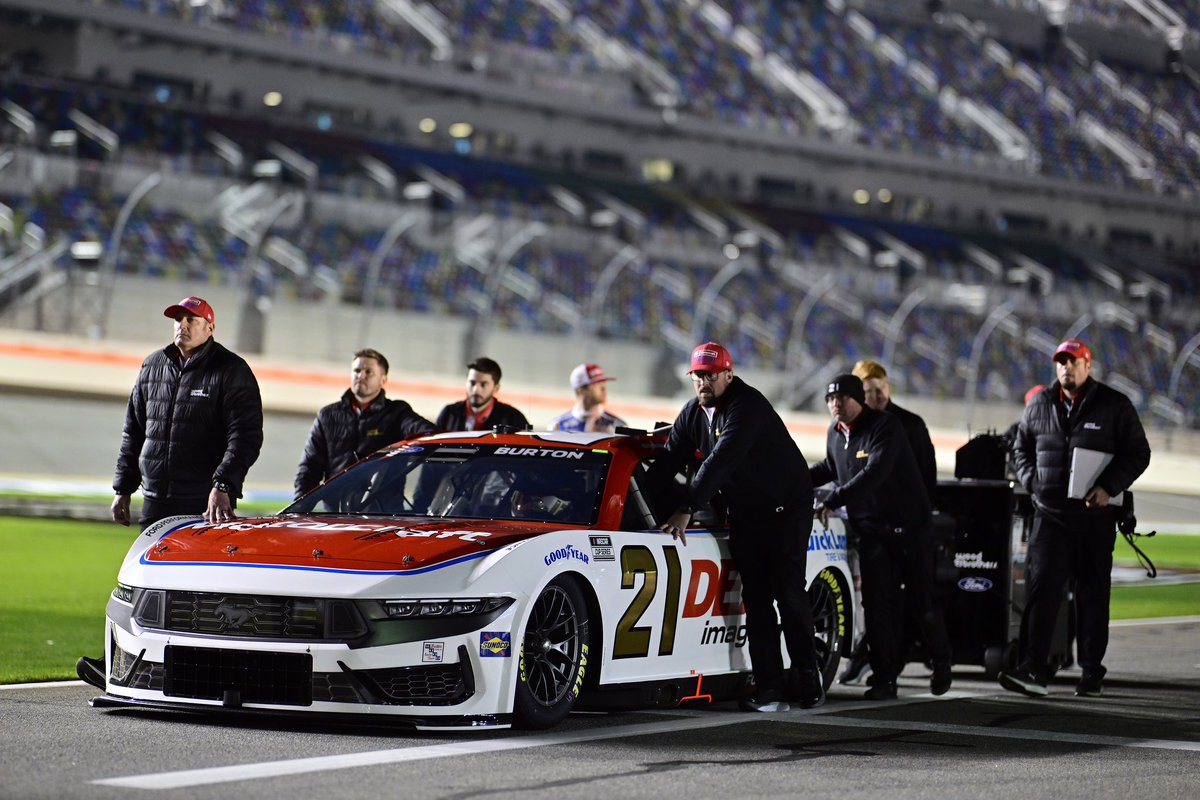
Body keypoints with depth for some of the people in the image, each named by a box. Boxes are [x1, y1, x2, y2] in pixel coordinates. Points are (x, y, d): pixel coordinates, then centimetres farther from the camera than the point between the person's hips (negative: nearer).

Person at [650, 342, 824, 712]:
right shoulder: (692, 413, 4)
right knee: (756, 597, -1)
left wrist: (686, 508, -37)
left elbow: (721, 459, -32)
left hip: (787, 505, -7)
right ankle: (769, 686, -4)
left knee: (787, 590, -9)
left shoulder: (747, 405, -23)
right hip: (744, 511, 7)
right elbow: (669, 461, 6)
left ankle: (807, 677, 3)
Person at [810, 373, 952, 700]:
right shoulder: (835, 433, 7)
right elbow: (831, 468, 27)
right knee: (877, 604, -2)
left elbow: (874, 473, -29)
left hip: (909, 525, -6)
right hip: (870, 529, 6)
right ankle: (885, 678, 2)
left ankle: (941, 664, 24)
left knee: (921, 601, 1)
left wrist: (832, 501, -30)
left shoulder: (885, 426, -17)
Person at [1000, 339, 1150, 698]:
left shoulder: (1114, 405, 0)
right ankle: (1034, 671, -13)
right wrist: (1033, 482, 1)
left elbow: (1138, 453, 0)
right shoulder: (1039, 406, 8)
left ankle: (1092, 672, 14)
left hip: (1095, 516, -2)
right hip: (1050, 514, 2)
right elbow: (1021, 450, 19)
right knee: (1041, 589, -9)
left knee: (1093, 594, 5)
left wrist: (1108, 487, -13)